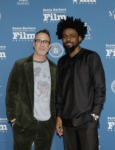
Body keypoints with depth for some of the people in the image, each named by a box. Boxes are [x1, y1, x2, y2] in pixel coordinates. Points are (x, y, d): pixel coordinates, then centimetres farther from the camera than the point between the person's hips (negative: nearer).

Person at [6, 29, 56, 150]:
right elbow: (11, 91, -1)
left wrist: (57, 118, 5)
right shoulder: (20, 65, 1)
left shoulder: (54, 68, 9)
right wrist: (12, 116, -6)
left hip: (48, 123, 3)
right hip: (24, 122, -2)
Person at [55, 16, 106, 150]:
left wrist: (94, 115, -11)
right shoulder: (62, 62, 12)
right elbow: (59, 91, 13)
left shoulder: (91, 57, -1)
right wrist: (58, 116, 7)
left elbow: (100, 88, -5)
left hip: (86, 120, -4)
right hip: (67, 120, 4)